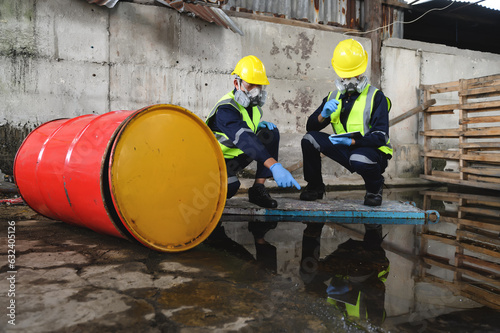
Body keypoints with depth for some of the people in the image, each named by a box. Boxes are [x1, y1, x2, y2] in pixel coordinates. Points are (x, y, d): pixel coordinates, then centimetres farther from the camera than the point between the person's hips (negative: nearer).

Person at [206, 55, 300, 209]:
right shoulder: (226, 109, -27)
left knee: (271, 132, -11)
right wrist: (275, 166, -56)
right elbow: (245, 139, -44)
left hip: (237, 157, 8)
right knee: (230, 186, -39)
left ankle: (258, 188, -12)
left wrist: (259, 125, -10)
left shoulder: (253, 104, 0)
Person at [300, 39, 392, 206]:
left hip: (372, 150, -4)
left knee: (358, 159, -39)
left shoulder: (376, 97, -7)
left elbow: (380, 136, -16)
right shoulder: (333, 97, 8)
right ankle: (315, 187, 6)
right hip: (345, 150, 5)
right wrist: (323, 115, -19)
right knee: (309, 139, -12)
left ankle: (374, 189, -3)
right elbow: (311, 127, 3)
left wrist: (351, 142, -31)